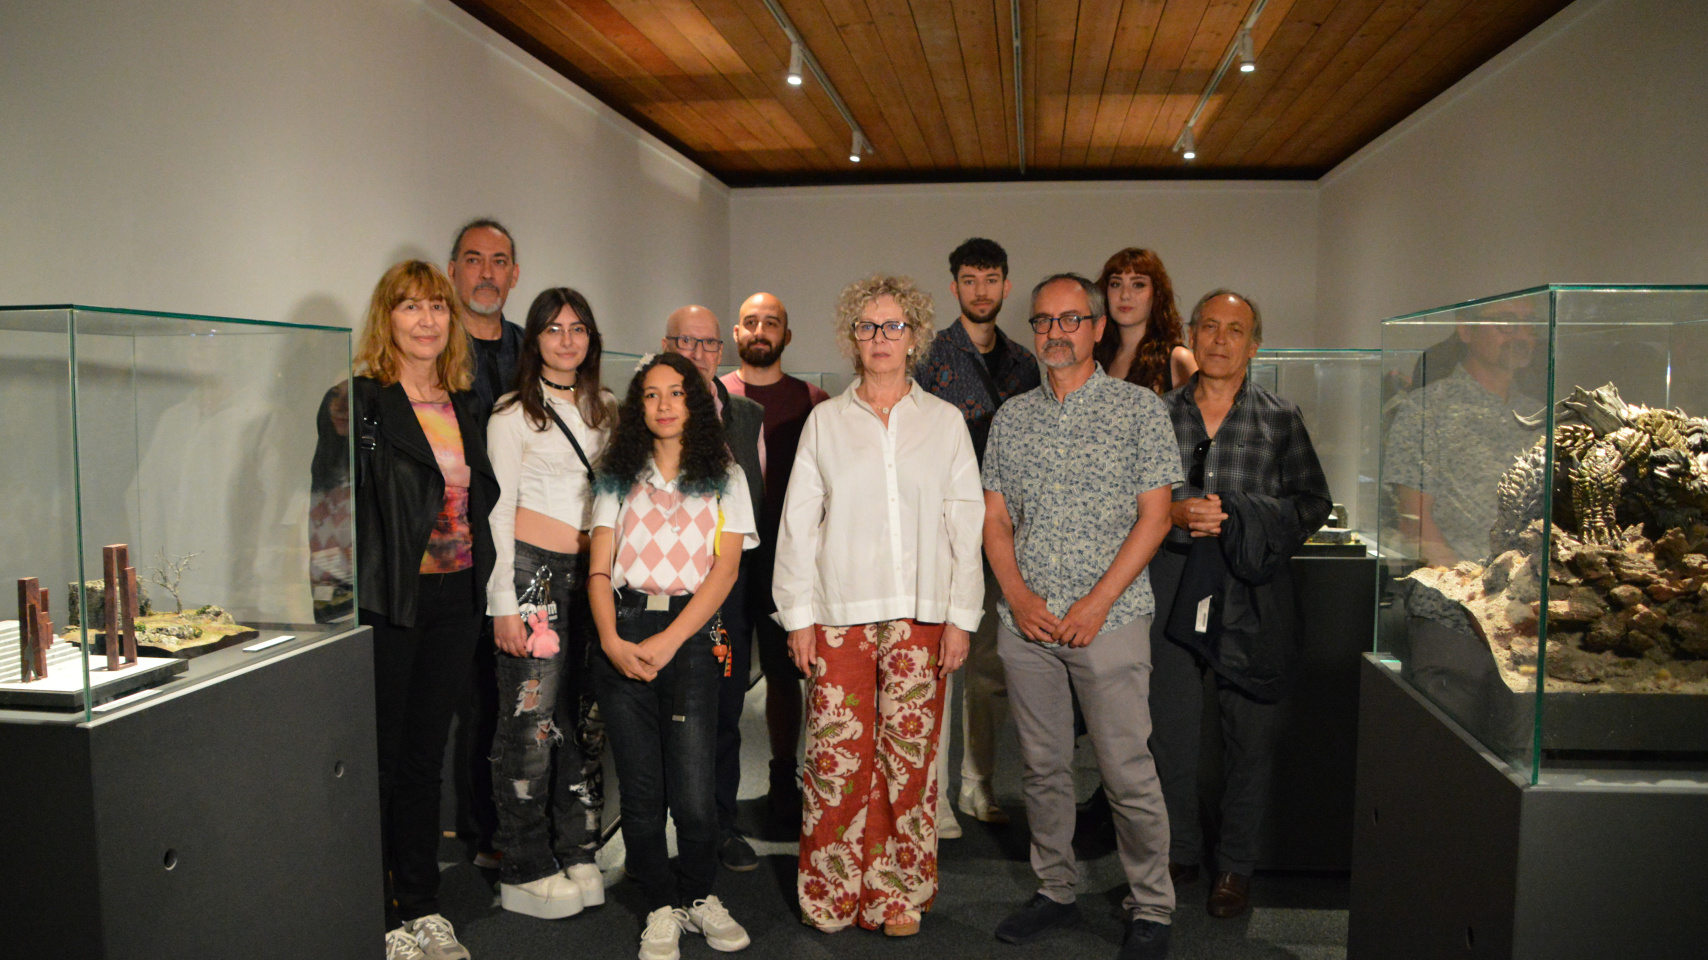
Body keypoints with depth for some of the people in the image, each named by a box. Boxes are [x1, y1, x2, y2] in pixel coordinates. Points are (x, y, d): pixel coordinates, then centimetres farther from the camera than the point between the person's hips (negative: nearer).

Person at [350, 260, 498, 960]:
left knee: (426, 757, 14)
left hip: (453, 604, 6)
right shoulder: (358, 402, -7)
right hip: (388, 606, -6)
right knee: (379, 759, 4)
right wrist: (348, 607, -17)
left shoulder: (466, 406, 13)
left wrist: (479, 596, 13)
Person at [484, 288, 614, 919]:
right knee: (531, 717, -4)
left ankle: (575, 853, 19)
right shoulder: (512, 414, -1)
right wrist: (503, 603, -9)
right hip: (532, 570, -5)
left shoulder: (604, 410, 15)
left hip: (590, 574, 5)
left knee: (581, 714, 8)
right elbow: (500, 511, -4)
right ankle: (526, 870, 8)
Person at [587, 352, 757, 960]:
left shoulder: (724, 478, 8)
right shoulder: (618, 479, 13)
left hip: (692, 635, -1)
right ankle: (662, 908, 21)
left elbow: (725, 569, -2)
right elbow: (599, 571, 6)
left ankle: (699, 896, 20)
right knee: (641, 790, 3)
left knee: (692, 792, -6)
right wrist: (611, 640, -12)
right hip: (624, 636, 2)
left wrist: (668, 642, -12)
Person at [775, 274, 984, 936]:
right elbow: (798, 524, 8)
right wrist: (798, 615, 2)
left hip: (920, 615, 0)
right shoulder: (825, 421, 9)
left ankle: (898, 897, 17)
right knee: (838, 756, -2)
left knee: (910, 756, 2)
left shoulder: (944, 421, 9)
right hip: (841, 613, 0)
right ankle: (831, 896, 14)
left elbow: (966, 525, 7)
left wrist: (961, 617, 1)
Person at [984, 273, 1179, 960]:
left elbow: (1154, 517, -4)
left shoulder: (1139, 408, 1)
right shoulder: (1012, 416, 11)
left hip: (1108, 619, -3)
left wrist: (1096, 603, -12)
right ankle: (1055, 890, 27)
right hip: (1026, 622, 4)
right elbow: (995, 519, 10)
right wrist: (1019, 596, -6)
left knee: (1128, 773, -1)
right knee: (1042, 767, 11)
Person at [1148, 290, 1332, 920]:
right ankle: (1179, 854, 28)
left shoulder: (1280, 421, 6)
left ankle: (1236, 867, 24)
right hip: (1172, 600, 1)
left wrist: (1238, 516, -11)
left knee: (1249, 739, 6)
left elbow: (1313, 504, 4)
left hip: (1251, 603, -1)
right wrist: (1176, 514, -12)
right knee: (1169, 734, 8)